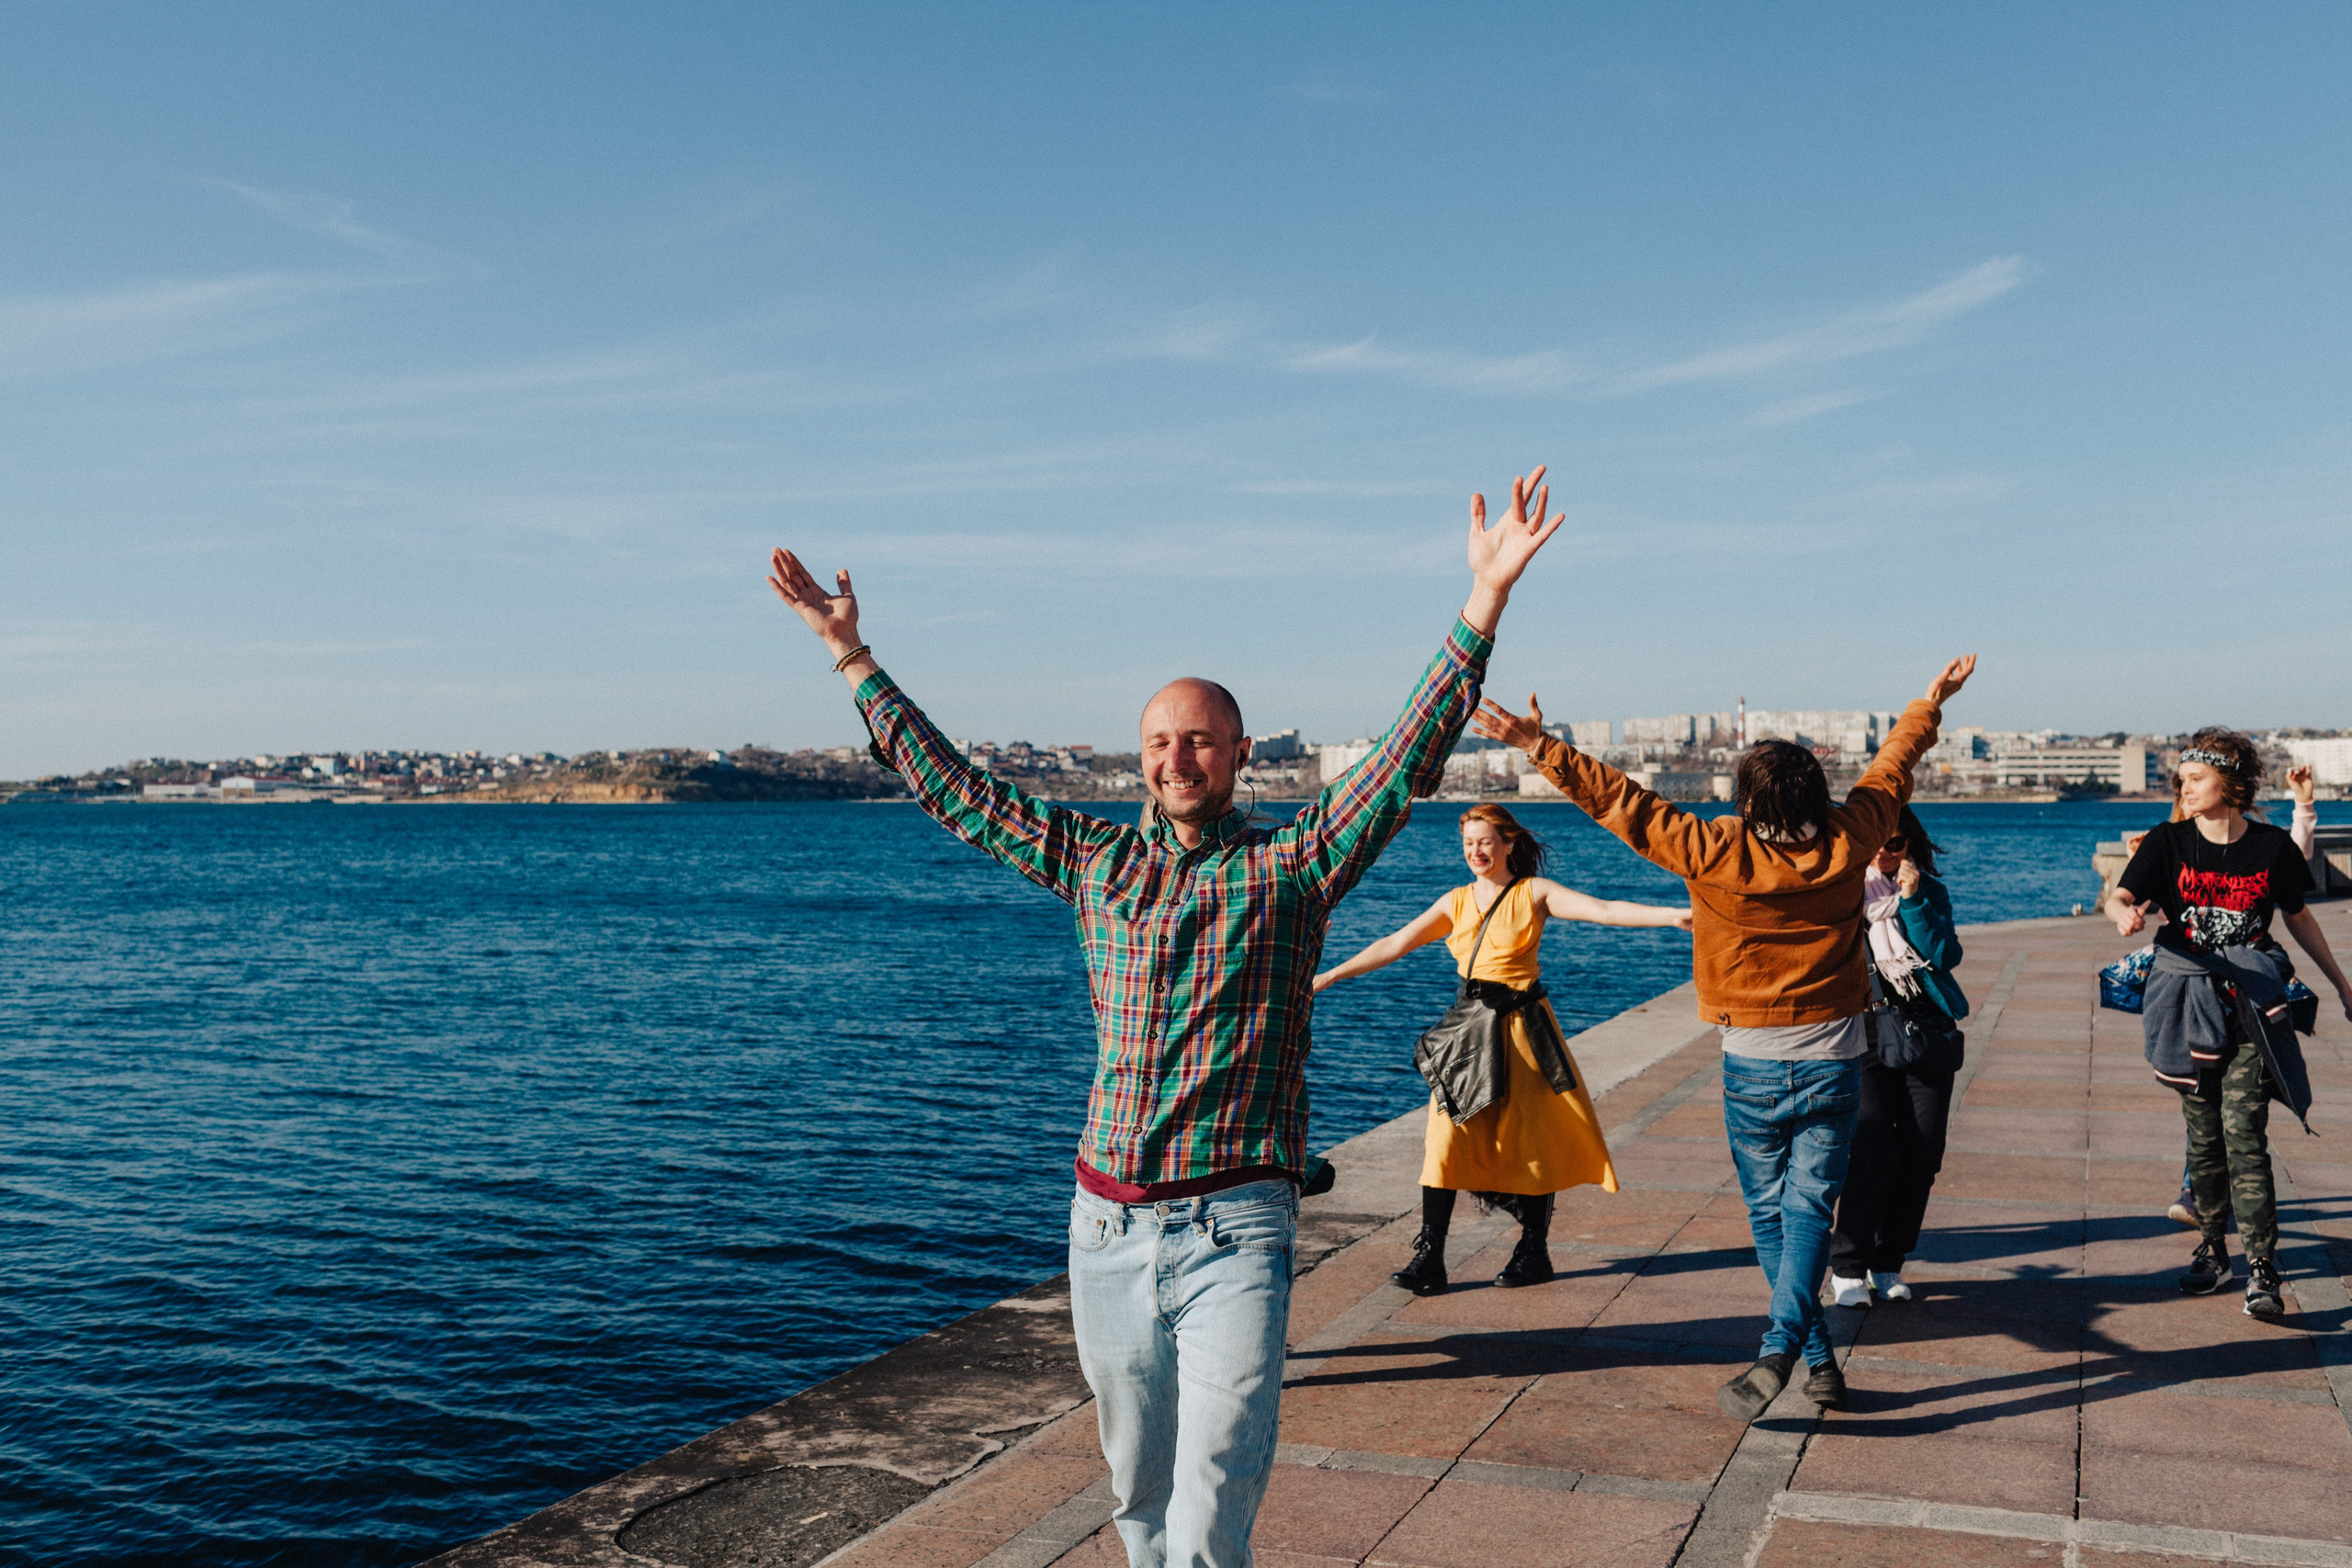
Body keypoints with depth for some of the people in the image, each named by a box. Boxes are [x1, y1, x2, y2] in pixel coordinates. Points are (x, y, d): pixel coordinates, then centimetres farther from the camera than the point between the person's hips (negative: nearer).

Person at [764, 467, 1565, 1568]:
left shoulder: (1290, 864, -2)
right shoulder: (1095, 861, 9)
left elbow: (1407, 762, -12)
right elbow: (955, 791, 16)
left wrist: (1485, 602, -22)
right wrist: (853, 659, 18)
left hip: (1231, 1237, -4)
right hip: (1106, 1230, 4)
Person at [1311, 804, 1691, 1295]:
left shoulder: (1534, 893, -1)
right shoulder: (1456, 902, 10)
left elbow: (1605, 910, -12)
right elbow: (1395, 944, 12)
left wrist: (1674, 915, -25)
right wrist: (1329, 976, 10)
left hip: (1522, 1026, -3)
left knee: (1530, 1140, 2)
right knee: (1446, 1136, -6)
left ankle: (1533, 1251, 18)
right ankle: (1429, 1258, -4)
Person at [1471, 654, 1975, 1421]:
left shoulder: (1716, 852, -16)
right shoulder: (1847, 842, -6)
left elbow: (1623, 802, -12)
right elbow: (1891, 770, 11)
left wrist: (1542, 748, -6)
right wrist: (1929, 704, 28)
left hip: (1754, 1067, -2)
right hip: (1835, 1062, 2)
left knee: (1771, 1212, 12)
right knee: (1809, 1207, 3)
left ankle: (1818, 1353, 12)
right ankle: (1782, 1347, -13)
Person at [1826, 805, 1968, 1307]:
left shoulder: (1930, 891, 9)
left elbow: (1946, 955, -7)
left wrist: (1913, 899, -13)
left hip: (1927, 1037, 3)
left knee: (1922, 1156, 0)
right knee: (1873, 1152, -15)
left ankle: (1888, 1263, 17)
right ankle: (1847, 1266, -1)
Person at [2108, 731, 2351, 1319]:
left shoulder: (2273, 846, 1)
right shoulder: (2168, 842, 0)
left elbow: (2298, 915, 15)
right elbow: (2119, 898, -14)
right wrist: (2125, 913, -39)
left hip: (2251, 1003, -1)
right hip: (2189, 1000, 1)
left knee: (2244, 1132, -10)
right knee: (2203, 1133, 9)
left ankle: (2262, 1270, -7)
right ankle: (2211, 1249, 24)